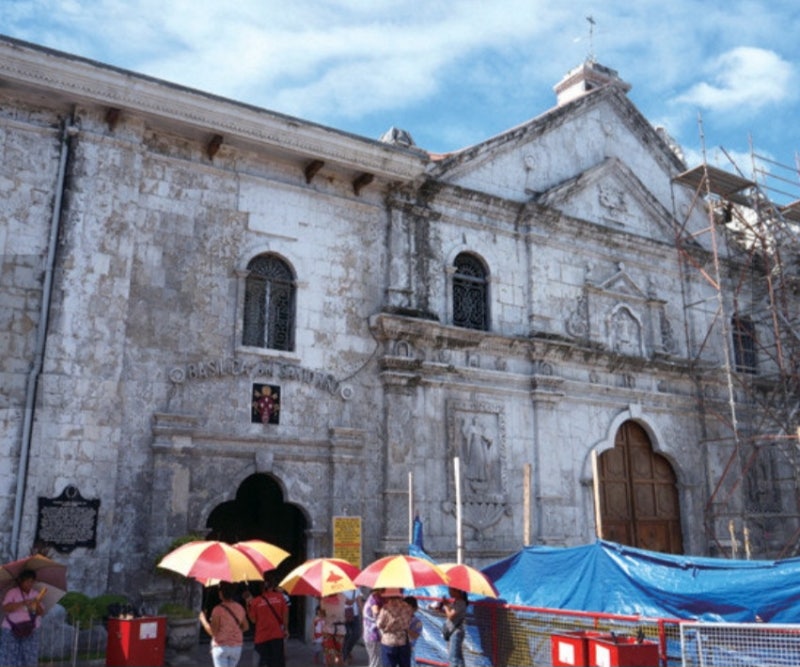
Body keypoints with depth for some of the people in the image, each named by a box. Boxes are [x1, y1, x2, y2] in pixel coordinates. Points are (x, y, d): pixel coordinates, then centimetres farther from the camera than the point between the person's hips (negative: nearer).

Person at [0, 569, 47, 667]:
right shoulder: (12, 592, -4)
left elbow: (41, 613, 4)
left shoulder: (36, 594, 7)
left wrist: (38, 605, -17)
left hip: (30, 632, 3)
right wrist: (23, 603, -28)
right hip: (11, 631, -3)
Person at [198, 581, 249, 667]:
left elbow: (212, 631, -15)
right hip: (236, 647, 6)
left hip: (221, 646, -5)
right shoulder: (240, 608, 2)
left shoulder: (218, 609, -16)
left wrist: (203, 620, -2)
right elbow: (245, 626, 13)